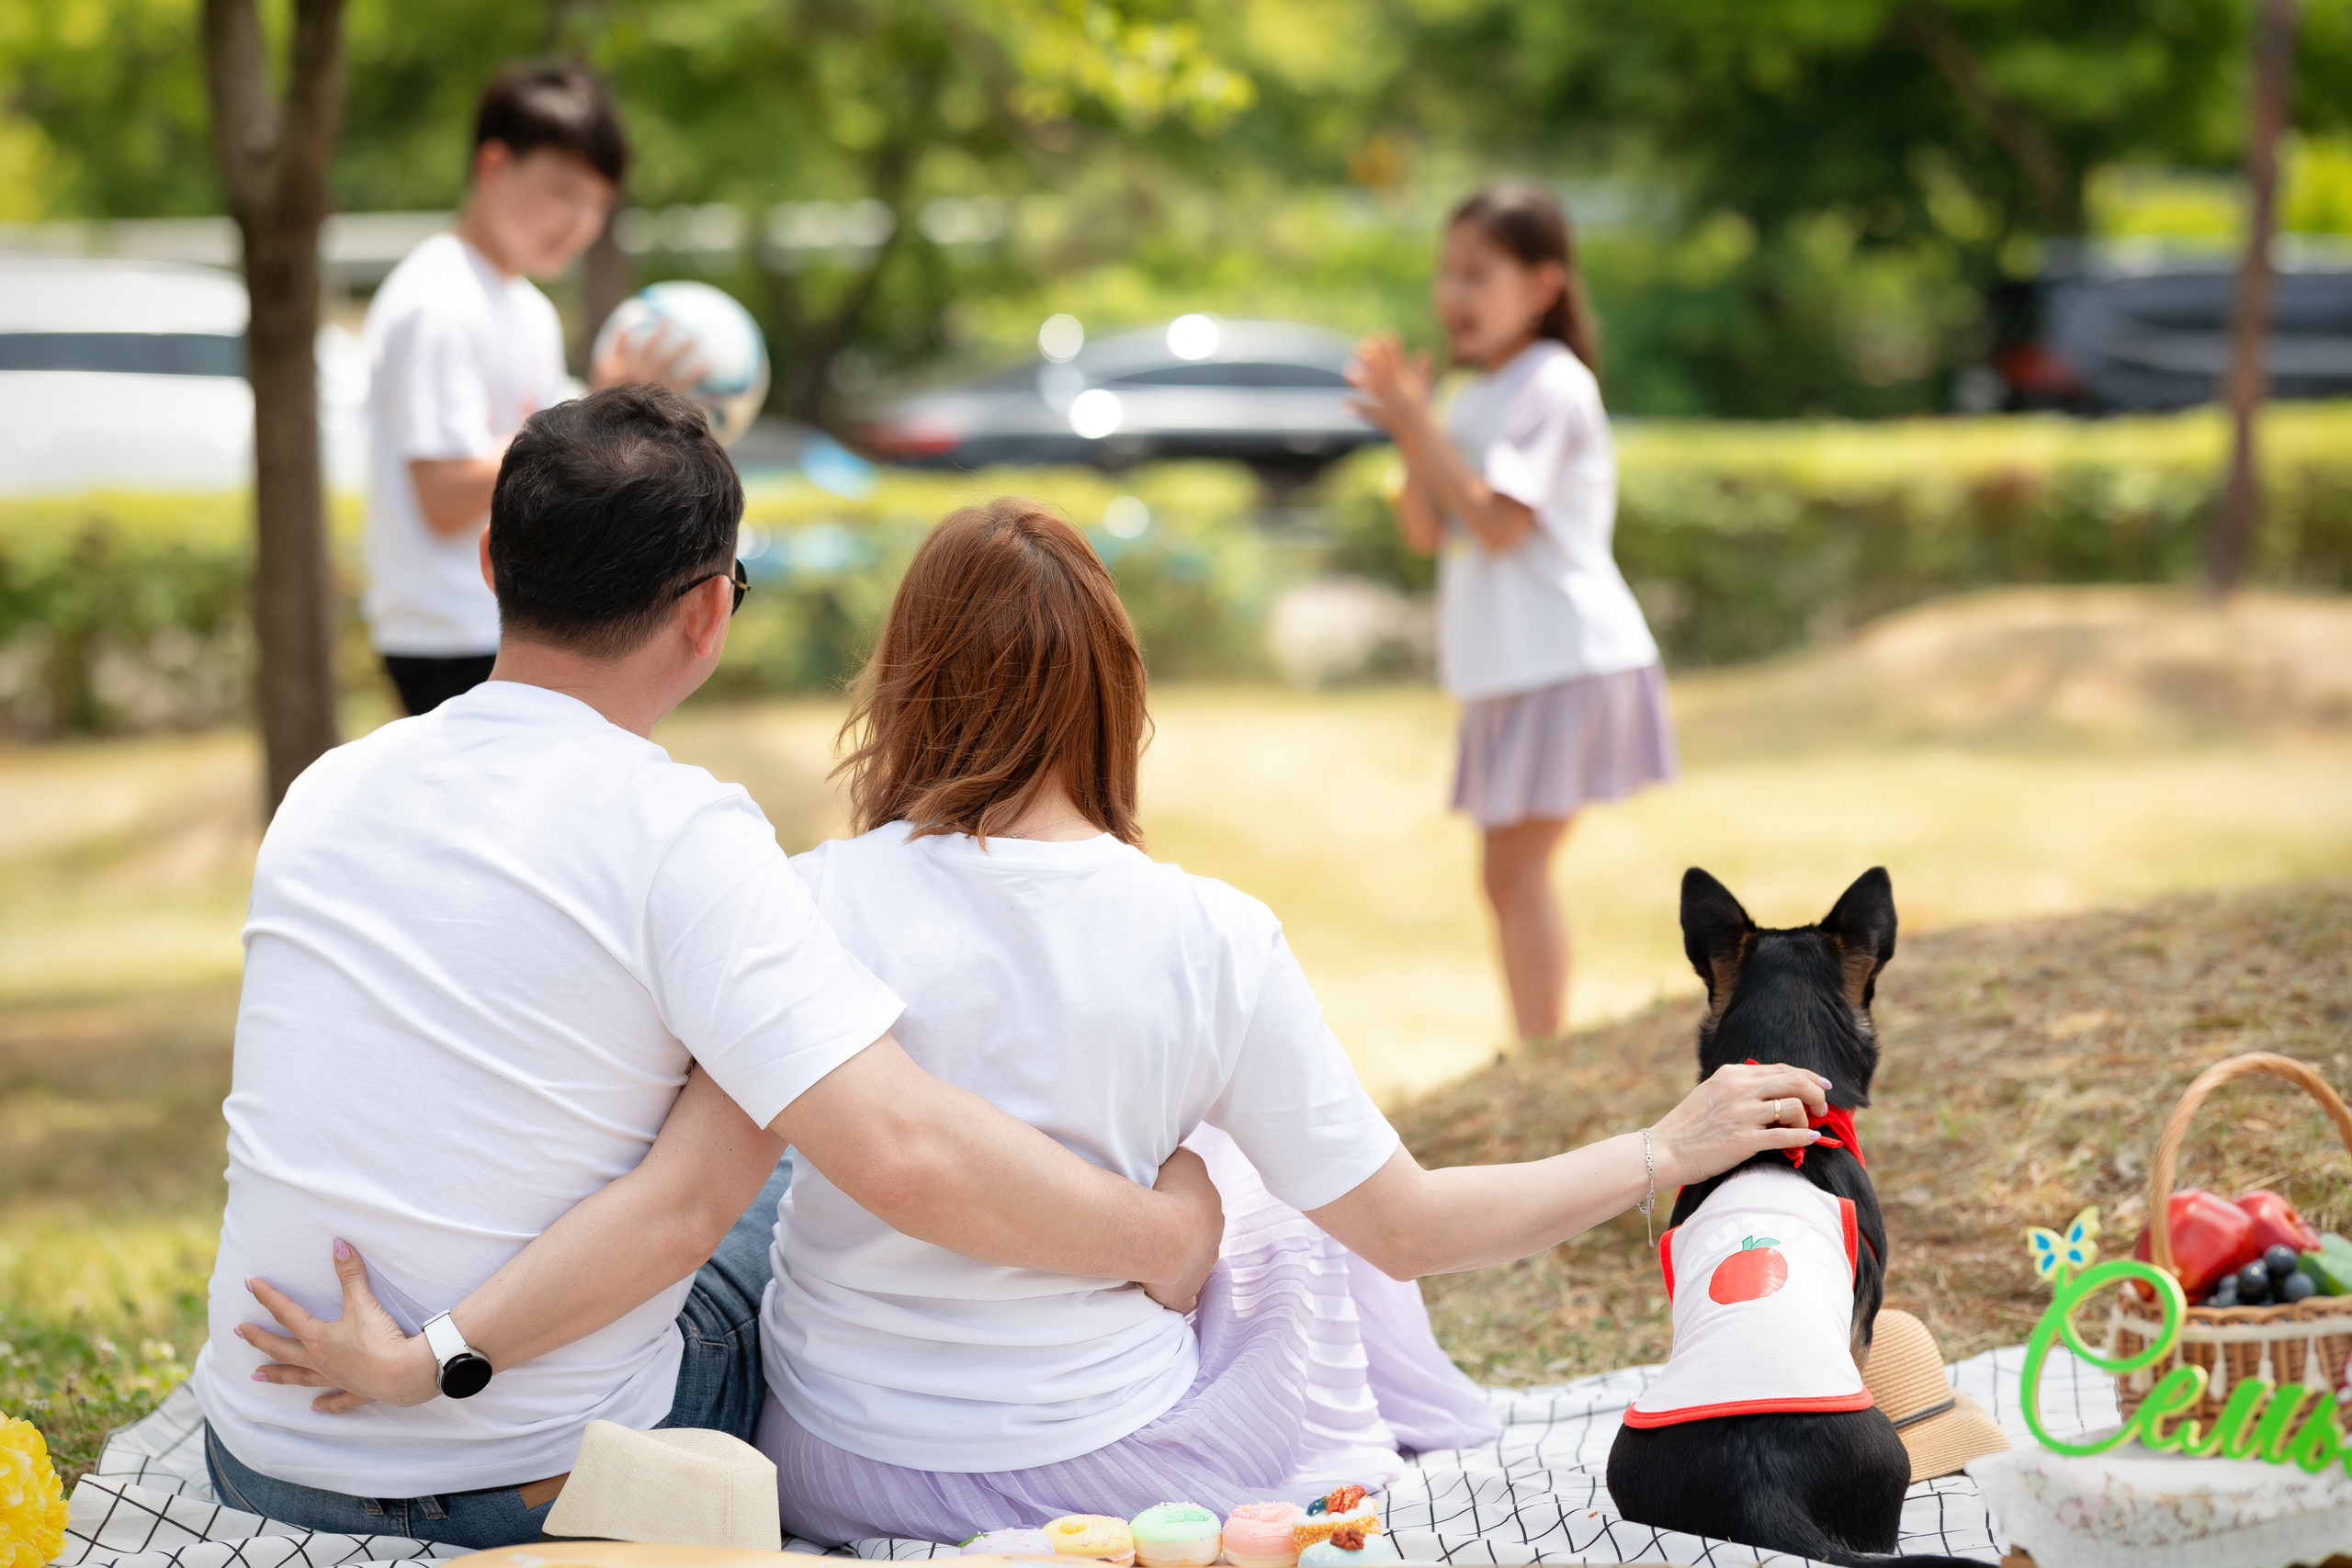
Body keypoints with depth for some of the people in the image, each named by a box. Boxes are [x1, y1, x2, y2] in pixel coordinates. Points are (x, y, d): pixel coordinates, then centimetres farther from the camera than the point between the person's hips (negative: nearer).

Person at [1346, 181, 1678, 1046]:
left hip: (1564, 665, -10)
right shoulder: (1476, 399, 16)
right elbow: (1427, 532, 10)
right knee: (1508, 875, 12)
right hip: (1511, 668, 10)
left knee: (1515, 868, -11)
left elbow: (1498, 520, -22)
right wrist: (1410, 434, -3)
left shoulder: (1550, 388, -13)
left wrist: (1419, 428, -19)